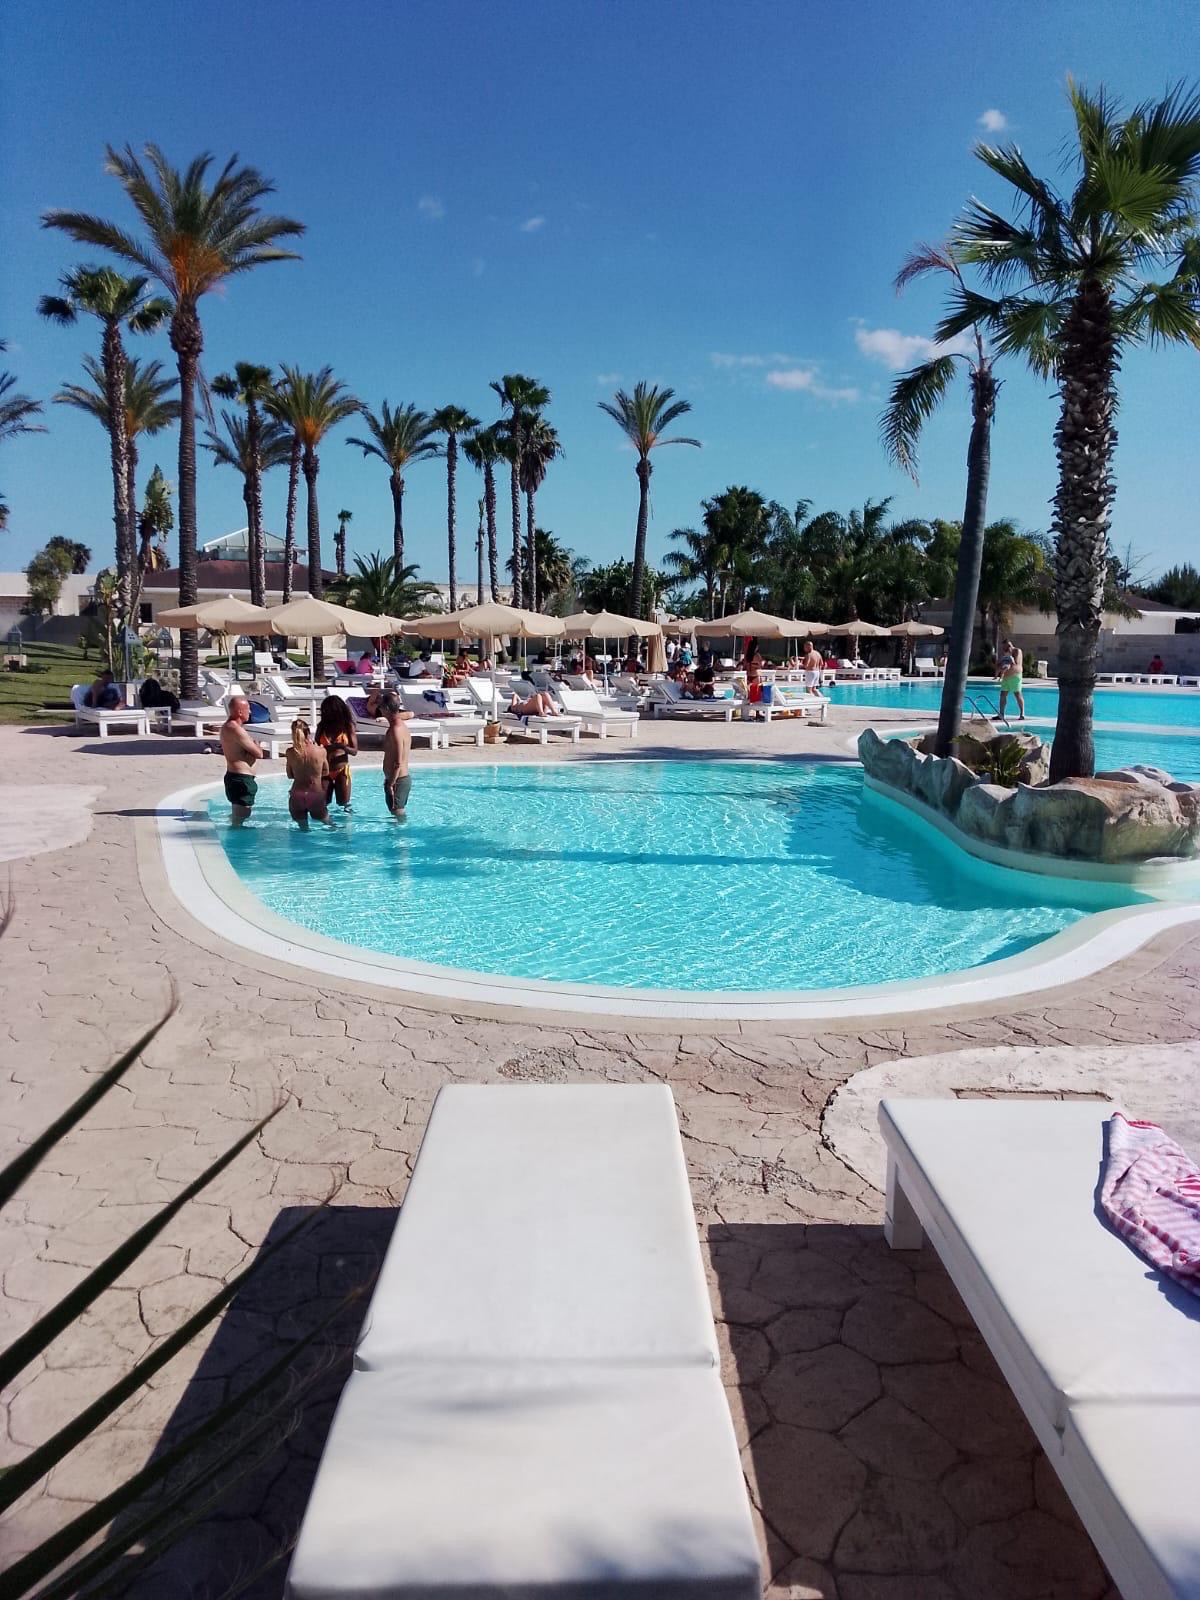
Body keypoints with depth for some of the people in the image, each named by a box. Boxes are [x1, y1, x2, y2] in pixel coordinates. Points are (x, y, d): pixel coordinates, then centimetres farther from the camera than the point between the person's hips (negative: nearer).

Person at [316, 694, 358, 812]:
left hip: (341, 770, -2)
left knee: (344, 804, -2)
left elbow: (355, 751, -4)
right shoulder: (322, 726, 4)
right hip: (325, 770, 2)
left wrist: (343, 747, -23)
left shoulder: (348, 726, -2)